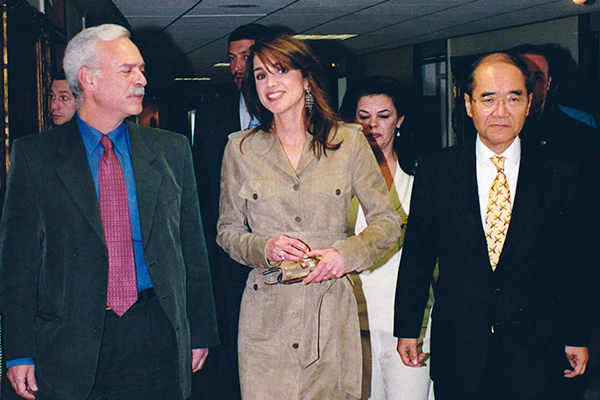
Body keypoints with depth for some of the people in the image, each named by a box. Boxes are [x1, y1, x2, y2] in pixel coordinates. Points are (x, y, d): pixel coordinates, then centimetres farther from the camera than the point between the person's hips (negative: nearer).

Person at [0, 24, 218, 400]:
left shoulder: (172, 150, 8)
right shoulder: (33, 155, 1)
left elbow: (192, 246, 10)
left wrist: (200, 332, 8)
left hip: (158, 337, 2)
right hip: (70, 342, -2)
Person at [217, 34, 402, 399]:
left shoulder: (348, 142, 2)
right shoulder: (240, 149, 5)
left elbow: (388, 222, 6)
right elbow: (227, 231, 10)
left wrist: (347, 252, -12)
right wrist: (263, 247, -11)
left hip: (331, 310, 0)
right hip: (266, 312, 0)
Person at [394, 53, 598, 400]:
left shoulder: (563, 169, -2)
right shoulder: (435, 171, 0)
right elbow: (417, 254, 5)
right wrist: (408, 329, 5)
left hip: (537, 350, 0)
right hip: (458, 351, 1)